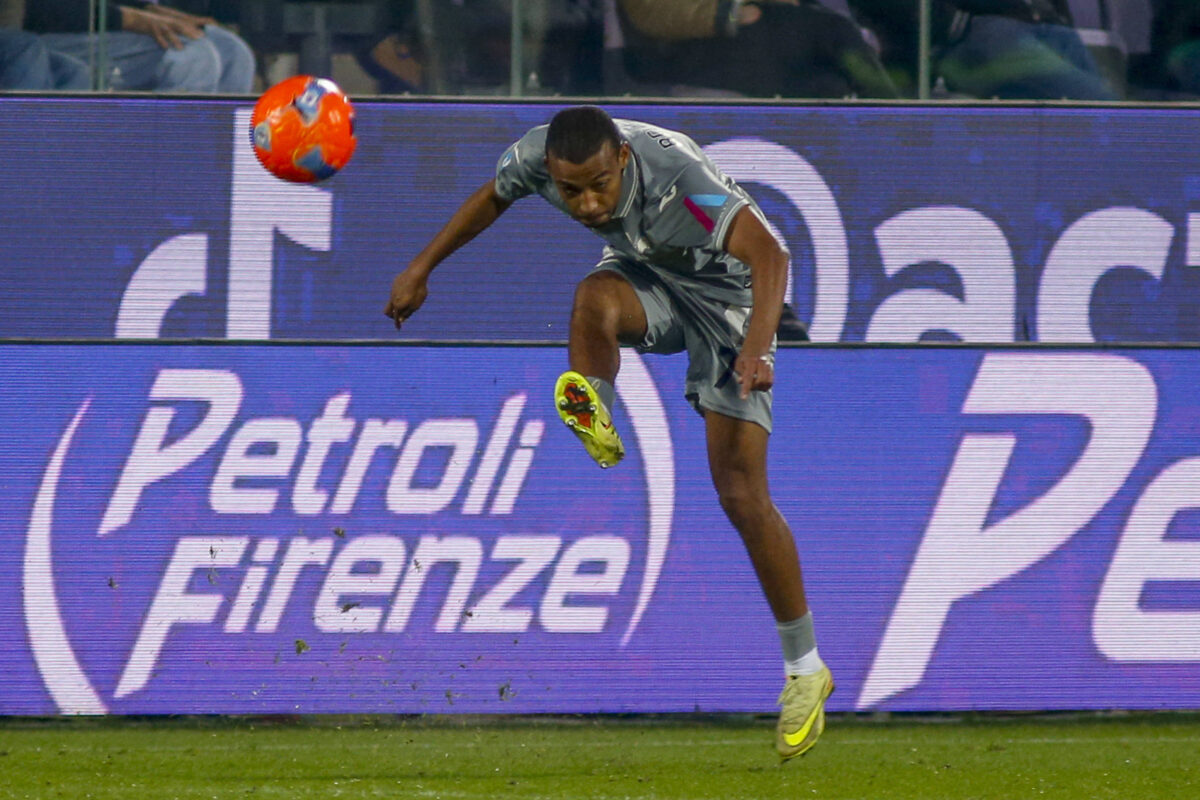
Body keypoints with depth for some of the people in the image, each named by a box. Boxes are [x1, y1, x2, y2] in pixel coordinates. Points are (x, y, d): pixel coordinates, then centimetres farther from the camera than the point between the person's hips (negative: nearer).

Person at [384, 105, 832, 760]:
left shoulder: (677, 177, -39)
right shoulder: (538, 155, -22)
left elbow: (766, 252, -47)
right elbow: (492, 197, 2)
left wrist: (756, 347, -62)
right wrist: (421, 268, 11)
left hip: (726, 295, -4)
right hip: (647, 278, 4)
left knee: (742, 495, -9)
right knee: (594, 298, -37)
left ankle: (805, 668, 5)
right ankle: (593, 426, -12)